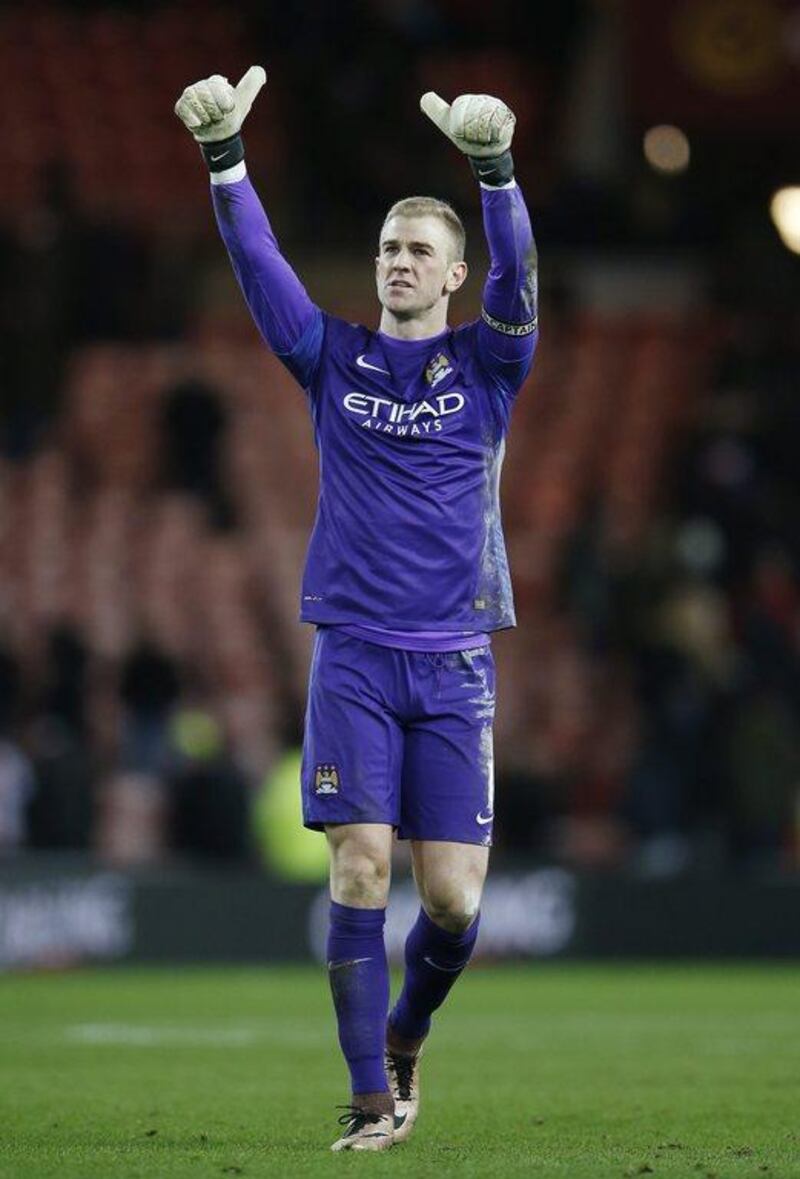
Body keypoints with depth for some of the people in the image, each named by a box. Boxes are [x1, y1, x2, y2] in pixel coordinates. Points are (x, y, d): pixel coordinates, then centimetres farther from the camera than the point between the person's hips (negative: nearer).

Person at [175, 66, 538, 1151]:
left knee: (453, 899, -4)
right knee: (360, 867, -11)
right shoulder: (334, 358, 8)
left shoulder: (486, 365, 6)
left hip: (454, 662, 0)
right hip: (354, 655, 0)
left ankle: (407, 1032, 26)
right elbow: (260, 264, -3)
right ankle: (374, 1100, -6)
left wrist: (496, 172, -30)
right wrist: (225, 159, -19)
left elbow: (517, 275, -12)